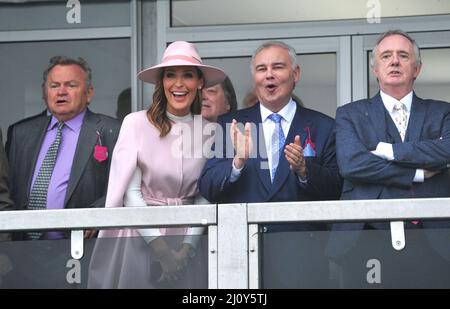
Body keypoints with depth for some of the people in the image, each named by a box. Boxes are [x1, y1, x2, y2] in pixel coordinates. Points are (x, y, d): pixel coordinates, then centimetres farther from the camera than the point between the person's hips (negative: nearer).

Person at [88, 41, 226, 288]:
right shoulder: (136, 123, -6)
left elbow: (204, 198, 2)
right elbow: (131, 193, -7)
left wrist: (187, 248, -10)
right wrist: (161, 249, -11)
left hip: (186, 242, 2)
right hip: (140, 237, -2)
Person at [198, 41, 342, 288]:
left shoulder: (323, 127, 8)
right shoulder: (230, 126, 11)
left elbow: (336, 192, 2)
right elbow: (207, 189, 2)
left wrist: (304, 170, -16)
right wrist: (237, 162, -15)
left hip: (300, 248, 0)